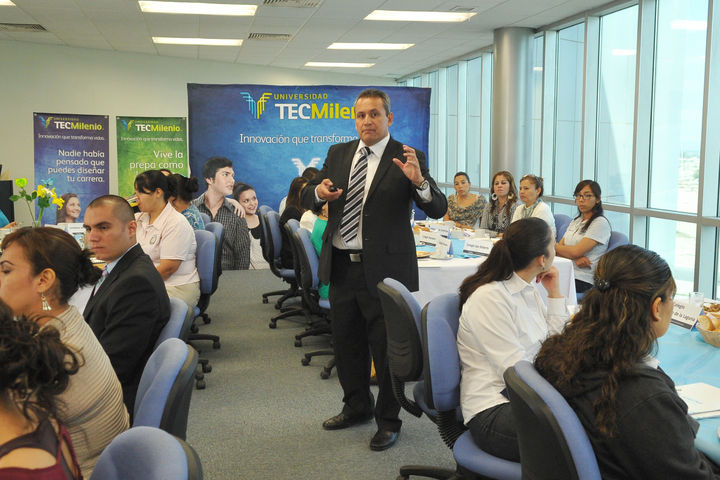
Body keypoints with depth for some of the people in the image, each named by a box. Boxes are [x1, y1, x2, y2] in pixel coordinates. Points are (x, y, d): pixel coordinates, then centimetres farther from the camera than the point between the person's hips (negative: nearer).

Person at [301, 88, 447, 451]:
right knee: (346, 343, 18)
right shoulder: (338, 153, 9)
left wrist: (418, 180, -33)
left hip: (385, 268, -5)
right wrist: (319, 192, -11)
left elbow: (438, 208, -14)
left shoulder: (407, 158, -6)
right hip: (342, 266, 6)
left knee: (386, 347, 4)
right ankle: (356, 407, 39)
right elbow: (306, 199, 12)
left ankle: (388, 421, 23)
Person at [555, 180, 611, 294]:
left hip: (583, 280, -7)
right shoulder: (576, 221, 21)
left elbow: (576, 252, -13)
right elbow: (560, 248, 12)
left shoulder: (600, 223, -5)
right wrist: (575, 259, -10)